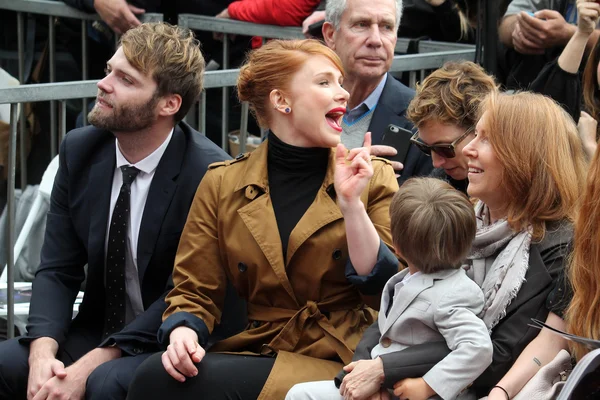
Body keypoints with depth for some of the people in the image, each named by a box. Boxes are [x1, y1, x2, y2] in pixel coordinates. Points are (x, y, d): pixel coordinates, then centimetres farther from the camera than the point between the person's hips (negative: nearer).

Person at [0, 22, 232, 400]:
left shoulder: (208, 172, -17)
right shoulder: (79, 150, 0)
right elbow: (57, 269, 1)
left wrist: (88, 367, -23)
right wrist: (43, 352, -18)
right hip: (94, 333, 5)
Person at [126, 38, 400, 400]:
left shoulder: (373, 178, 5)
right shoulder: (223, 185, 9)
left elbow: (385, 290, -2)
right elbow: (195, 292, 9)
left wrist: (351, 203, -12)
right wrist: (182, 331, -13)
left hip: (338, 364, -2)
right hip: (256, 351, 2)